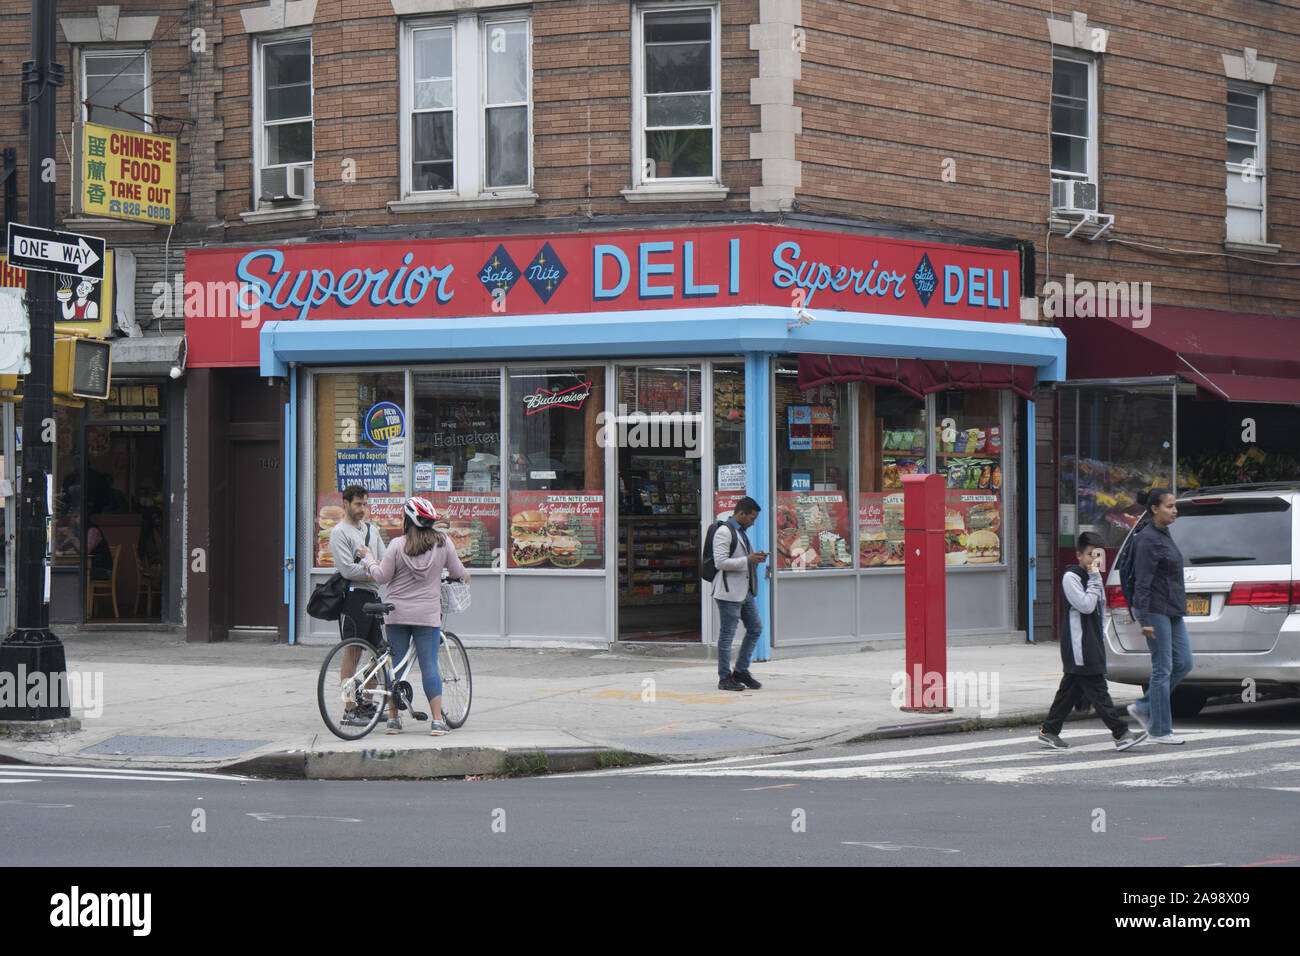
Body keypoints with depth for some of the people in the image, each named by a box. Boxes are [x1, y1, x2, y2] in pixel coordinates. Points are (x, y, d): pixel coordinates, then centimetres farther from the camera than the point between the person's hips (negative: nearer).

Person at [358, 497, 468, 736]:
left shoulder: (398, 545, -7)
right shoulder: (442, 542, -2)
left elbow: (383, 577, -4)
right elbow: (456, 571, 8)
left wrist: (368, 558, 12)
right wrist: (464, 575, 31)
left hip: (397, 615, 0)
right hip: (428, 615, 0)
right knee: (429, 666, 1)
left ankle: (393, 719, 10)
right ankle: (437, 721, -6)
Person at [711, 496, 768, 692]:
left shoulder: (741, 532, 18)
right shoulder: (724, 532, -12)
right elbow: (720, 562, -20)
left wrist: (756, 558, 9)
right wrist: (748, 560, -19)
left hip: (745, 591, 10)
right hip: (729, 592, -10)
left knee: (755, 628, 9)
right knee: (727, 634, -3)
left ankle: (741, 671, 18)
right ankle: (724, 678, 3)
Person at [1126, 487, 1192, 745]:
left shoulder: (1164, 535, 14)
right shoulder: (1148, 539, -14)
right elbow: (1142, 583, -18)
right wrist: (1145, 620, -21)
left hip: (1172, 611, 9)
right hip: (1155, 610, -9)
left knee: (1183, 663, 7)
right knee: (1163, 669, -4)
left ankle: (1142, 707, 18)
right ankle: (1160, 730, 4)